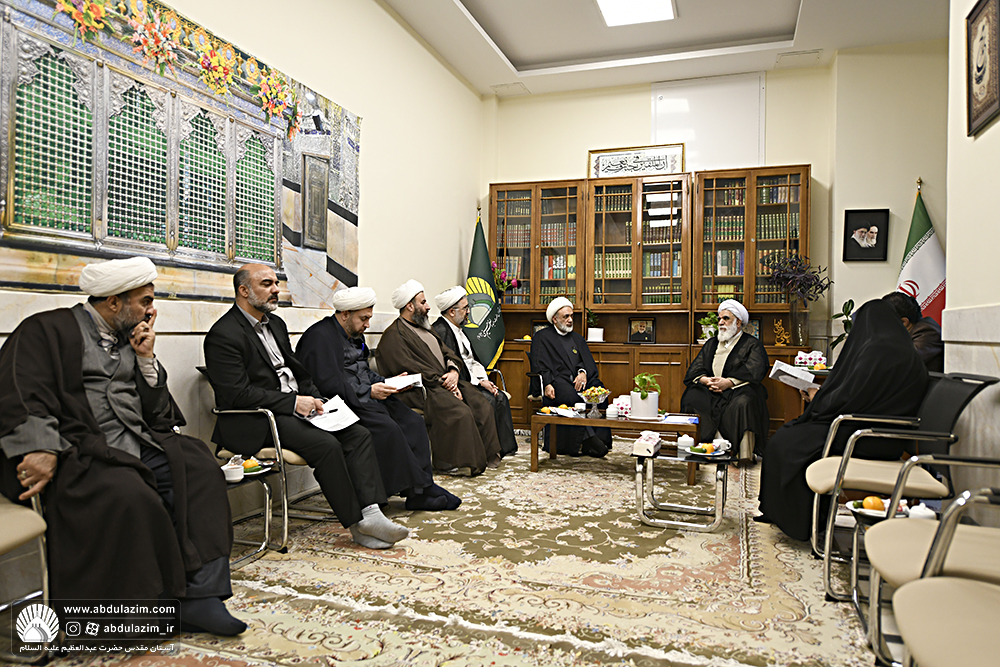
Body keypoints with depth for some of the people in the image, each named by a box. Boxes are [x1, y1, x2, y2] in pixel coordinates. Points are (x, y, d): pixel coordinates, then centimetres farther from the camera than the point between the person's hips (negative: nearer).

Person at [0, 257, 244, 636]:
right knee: (128, 495, -33)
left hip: (138, 445, 6)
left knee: (198, 465, -19)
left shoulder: (130, 341, 23)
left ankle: (199, 595, -23)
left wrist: (146, 358, 7)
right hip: (82, 453, -6)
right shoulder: (48, 330, 4)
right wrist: (41, 451, -24)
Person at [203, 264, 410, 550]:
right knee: (327, 445, -28)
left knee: (359, 434, -10)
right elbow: (237, 394, -18)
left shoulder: (276, 323, 17)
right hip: (256, 422, -9)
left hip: (296, 407, 9)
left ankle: (370, 513, -18)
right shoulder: (223, 335, -10)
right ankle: (356, 524, -14)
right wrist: (293, 402, -18)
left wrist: (314, 399, 4)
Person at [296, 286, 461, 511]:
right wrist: (369, 392, -21)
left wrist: (389, 383, 7)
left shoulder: (354, 335, 20)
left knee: (413, 421, -10)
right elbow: (328, 385, -20)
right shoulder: (320, 337, -10)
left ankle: (422, 488, -12)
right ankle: (417, 489, -17)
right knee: (387, 427, -29)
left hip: (365, 398, 9)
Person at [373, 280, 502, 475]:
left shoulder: (424, 328, 23)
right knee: (459, 412, -29)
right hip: (423, 390, -9)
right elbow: (412, 369, -16)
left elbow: (448, 353, 20)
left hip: (447, 382, 9)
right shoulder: (393, 336, -6)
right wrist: (444, 382, -17)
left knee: (482, 405, -6)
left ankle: (487, 455, 3)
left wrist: (453, 371, -3)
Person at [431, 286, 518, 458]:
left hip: (471, 381, 9)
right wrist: (479, 381, -15)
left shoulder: (458, 328, 17)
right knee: (488, 400, -22)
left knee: (500, 397, -5)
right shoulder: (440, 331, -15)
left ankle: (505, 447, -2)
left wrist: (484, 379, 2)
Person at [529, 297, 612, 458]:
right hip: (557, 381, -4)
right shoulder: (542, 337, 14)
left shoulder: (577, 338, 28)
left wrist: (583, 373, -7)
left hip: (578, 379, 4)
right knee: (571, 396, -36)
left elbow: (588, 361, 17)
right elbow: (539, 366, 2)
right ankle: (588, 439, -37)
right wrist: (547, 384, -16)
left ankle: (600, 437, -29)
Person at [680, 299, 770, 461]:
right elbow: (694, 370, 13)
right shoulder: (712, 343, 23)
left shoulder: (752, 345, 9)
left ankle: (746, 453, -35)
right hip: (711, 391, 4)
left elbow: (754, 372, -9)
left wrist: (728, 382, -21)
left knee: (742, 404, -39)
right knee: (691, 399, -27)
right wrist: (706, 380, -10)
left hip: (739, 389, -4)